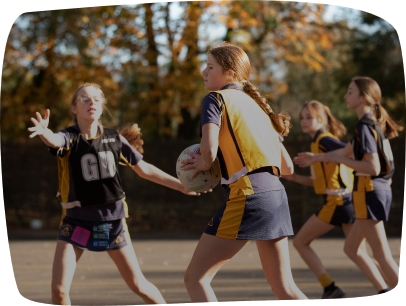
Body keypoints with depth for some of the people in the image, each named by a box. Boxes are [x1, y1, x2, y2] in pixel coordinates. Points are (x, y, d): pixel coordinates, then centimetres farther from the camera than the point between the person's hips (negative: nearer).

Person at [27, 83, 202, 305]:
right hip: (77, 221, -2)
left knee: (138, 285, 6)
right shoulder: (70, 138, -12)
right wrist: (43, 132, -63)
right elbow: (55, 140, -38)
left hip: (112, 221, 2)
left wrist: (182, 186, 8)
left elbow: (144, 169, 9)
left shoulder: (114, 139, -2)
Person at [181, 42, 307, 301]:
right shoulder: (256, 104, 23)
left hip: (246, 196, -8)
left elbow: (209, 149, -16)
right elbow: (287, 166, 21)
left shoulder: (216, 98, 1)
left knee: (196, 277, 0)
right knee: (284, 288, 14)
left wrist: (204, 164, 4)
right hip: (276, 194, 8)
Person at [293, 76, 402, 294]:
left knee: (382, 255, -9)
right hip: (379, 190, 10)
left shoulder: (365, 127, -15)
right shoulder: (372, 123, 15)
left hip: (369, 192, -10)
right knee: (351, 248, 17)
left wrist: (338, 159, -16)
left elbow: (373, 167, -23)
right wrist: (315, 158, 38)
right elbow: (348, 151, 30)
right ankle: (386, 294, 14)